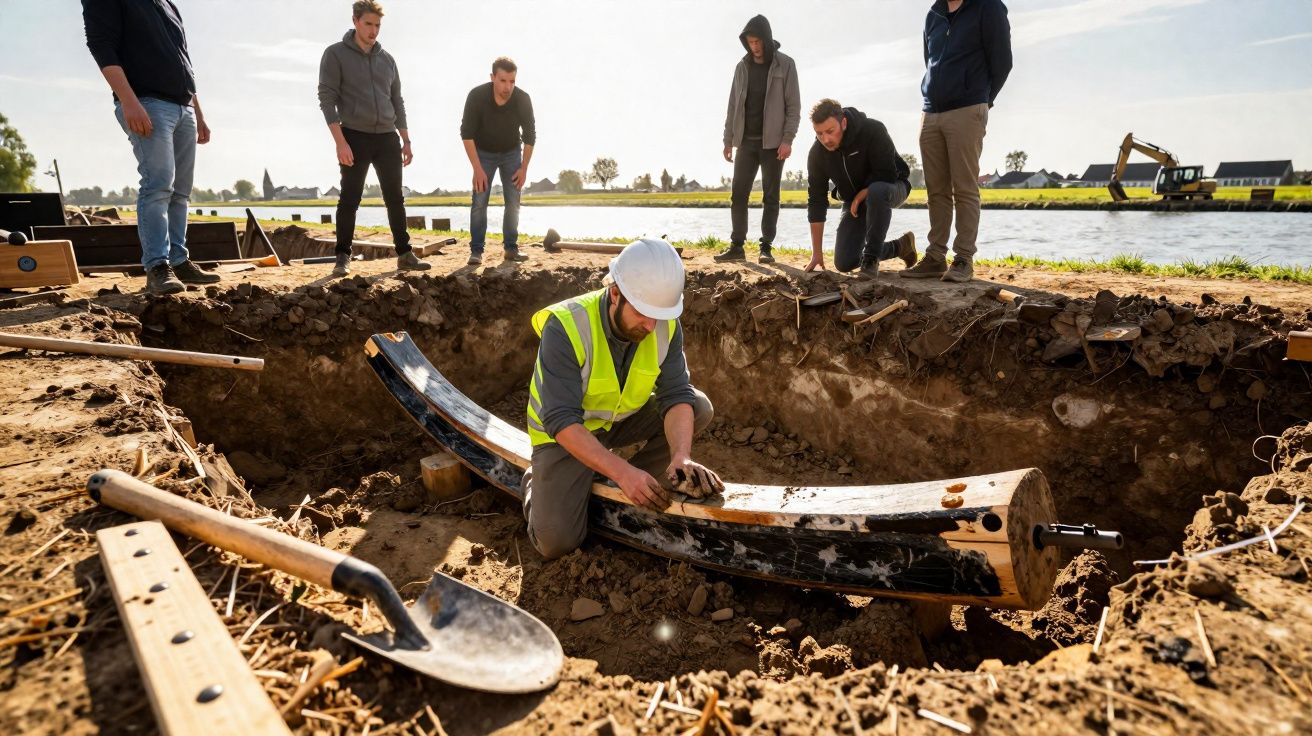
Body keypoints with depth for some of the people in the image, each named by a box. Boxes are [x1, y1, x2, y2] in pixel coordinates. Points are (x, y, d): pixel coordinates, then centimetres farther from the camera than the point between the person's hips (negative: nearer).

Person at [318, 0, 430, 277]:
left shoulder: (387, 59, 13)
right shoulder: (336, 54, -1)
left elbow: (397, 102, 17)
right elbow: (327, 98, -7)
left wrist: (406, 141, 10)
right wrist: (340, 141, -17)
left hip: (387, 138, 4)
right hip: (355, 138, -4)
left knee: (395, 199, 4)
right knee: (349, 200, -2)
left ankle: (404, 254, 10)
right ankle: (343, 257, 5)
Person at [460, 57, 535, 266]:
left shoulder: (523, 99, -22)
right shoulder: (477, 96, -26)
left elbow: (530, 135, -10)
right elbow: (466, 133, -20)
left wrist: (524, 168, -11)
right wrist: (477, 169, -23)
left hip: (511, 153, 1)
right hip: (483, 153, -1)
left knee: (513, 202, -4)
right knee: (479, 201, -9)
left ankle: (511, 248, 5)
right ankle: (476, 250, -6)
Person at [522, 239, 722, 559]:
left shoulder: (666, 324, -17)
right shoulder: (566, 327, -31)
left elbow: (677, 396, -21)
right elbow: (561, 420, -35)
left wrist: (682, 456, -40)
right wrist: (623, 470, -44)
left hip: (622, 420, 5)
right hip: (565, 433, -5)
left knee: (699, 408, -15)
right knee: (557, 542, -18)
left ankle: (634, 488, -3)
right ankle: (537, 483, 14)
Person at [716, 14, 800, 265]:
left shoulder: (785, 65, 0)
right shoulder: (742, 67, 10)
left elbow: (794, 105, -4)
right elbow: (733, 106, 12)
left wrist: (787, 139, -14)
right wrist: (728, 140, 7)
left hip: (773, 141, -3)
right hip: (746, 140, 4)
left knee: (770, 196, -1)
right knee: (738, 193, -2)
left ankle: (766, 248, 2)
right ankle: (736, 246, 1)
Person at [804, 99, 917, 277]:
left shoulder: (873, 131, -28)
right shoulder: (817, 153, -15)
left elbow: (887, 176, -27)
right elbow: (816, 201, -13)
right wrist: (816, 253, -13)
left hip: (892, 188, -4)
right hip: (853, 200, 5)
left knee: (877, 191, -43)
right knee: (843, 263, -6)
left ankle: (871, 257, -27)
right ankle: (900, 246, 16)